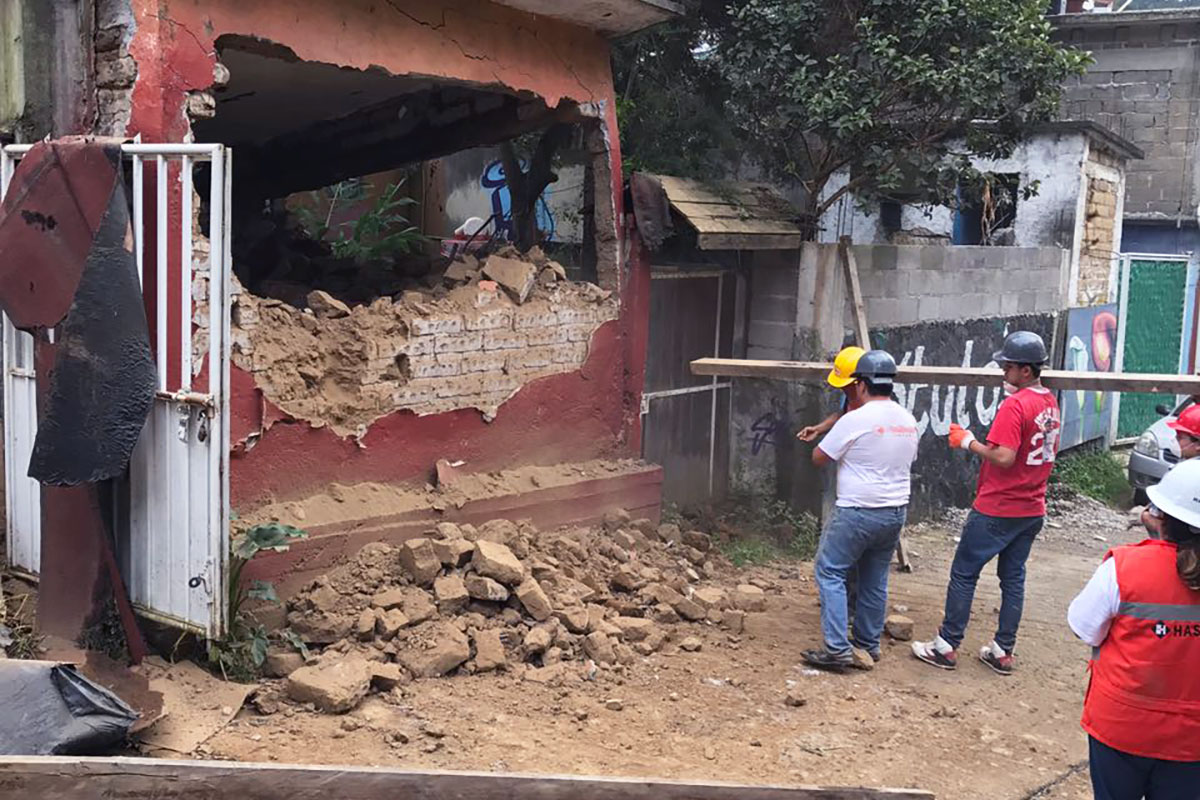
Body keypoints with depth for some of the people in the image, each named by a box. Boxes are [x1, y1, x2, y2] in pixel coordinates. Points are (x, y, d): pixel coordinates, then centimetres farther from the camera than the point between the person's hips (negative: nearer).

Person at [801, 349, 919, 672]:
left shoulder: (856, 420, -16)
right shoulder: (908, 420, 6)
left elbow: (819, 457, -7)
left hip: (857, 512, -7)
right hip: (896, 511, 7)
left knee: (830, 573, 0)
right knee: (875, 581, 17)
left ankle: (837, 649, -6)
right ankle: (869, 644, 25)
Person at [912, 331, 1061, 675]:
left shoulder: (1015, 404, -20)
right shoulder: (1050, 403, 8)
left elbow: (1004, 457, -27)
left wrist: (969, 442, -13)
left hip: (997, 509, -8)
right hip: (1032, 508, 8)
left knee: (963, 573, 3)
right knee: (1013, 578, 14)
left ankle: (947, 646, 9)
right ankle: (1003, 651, 19)